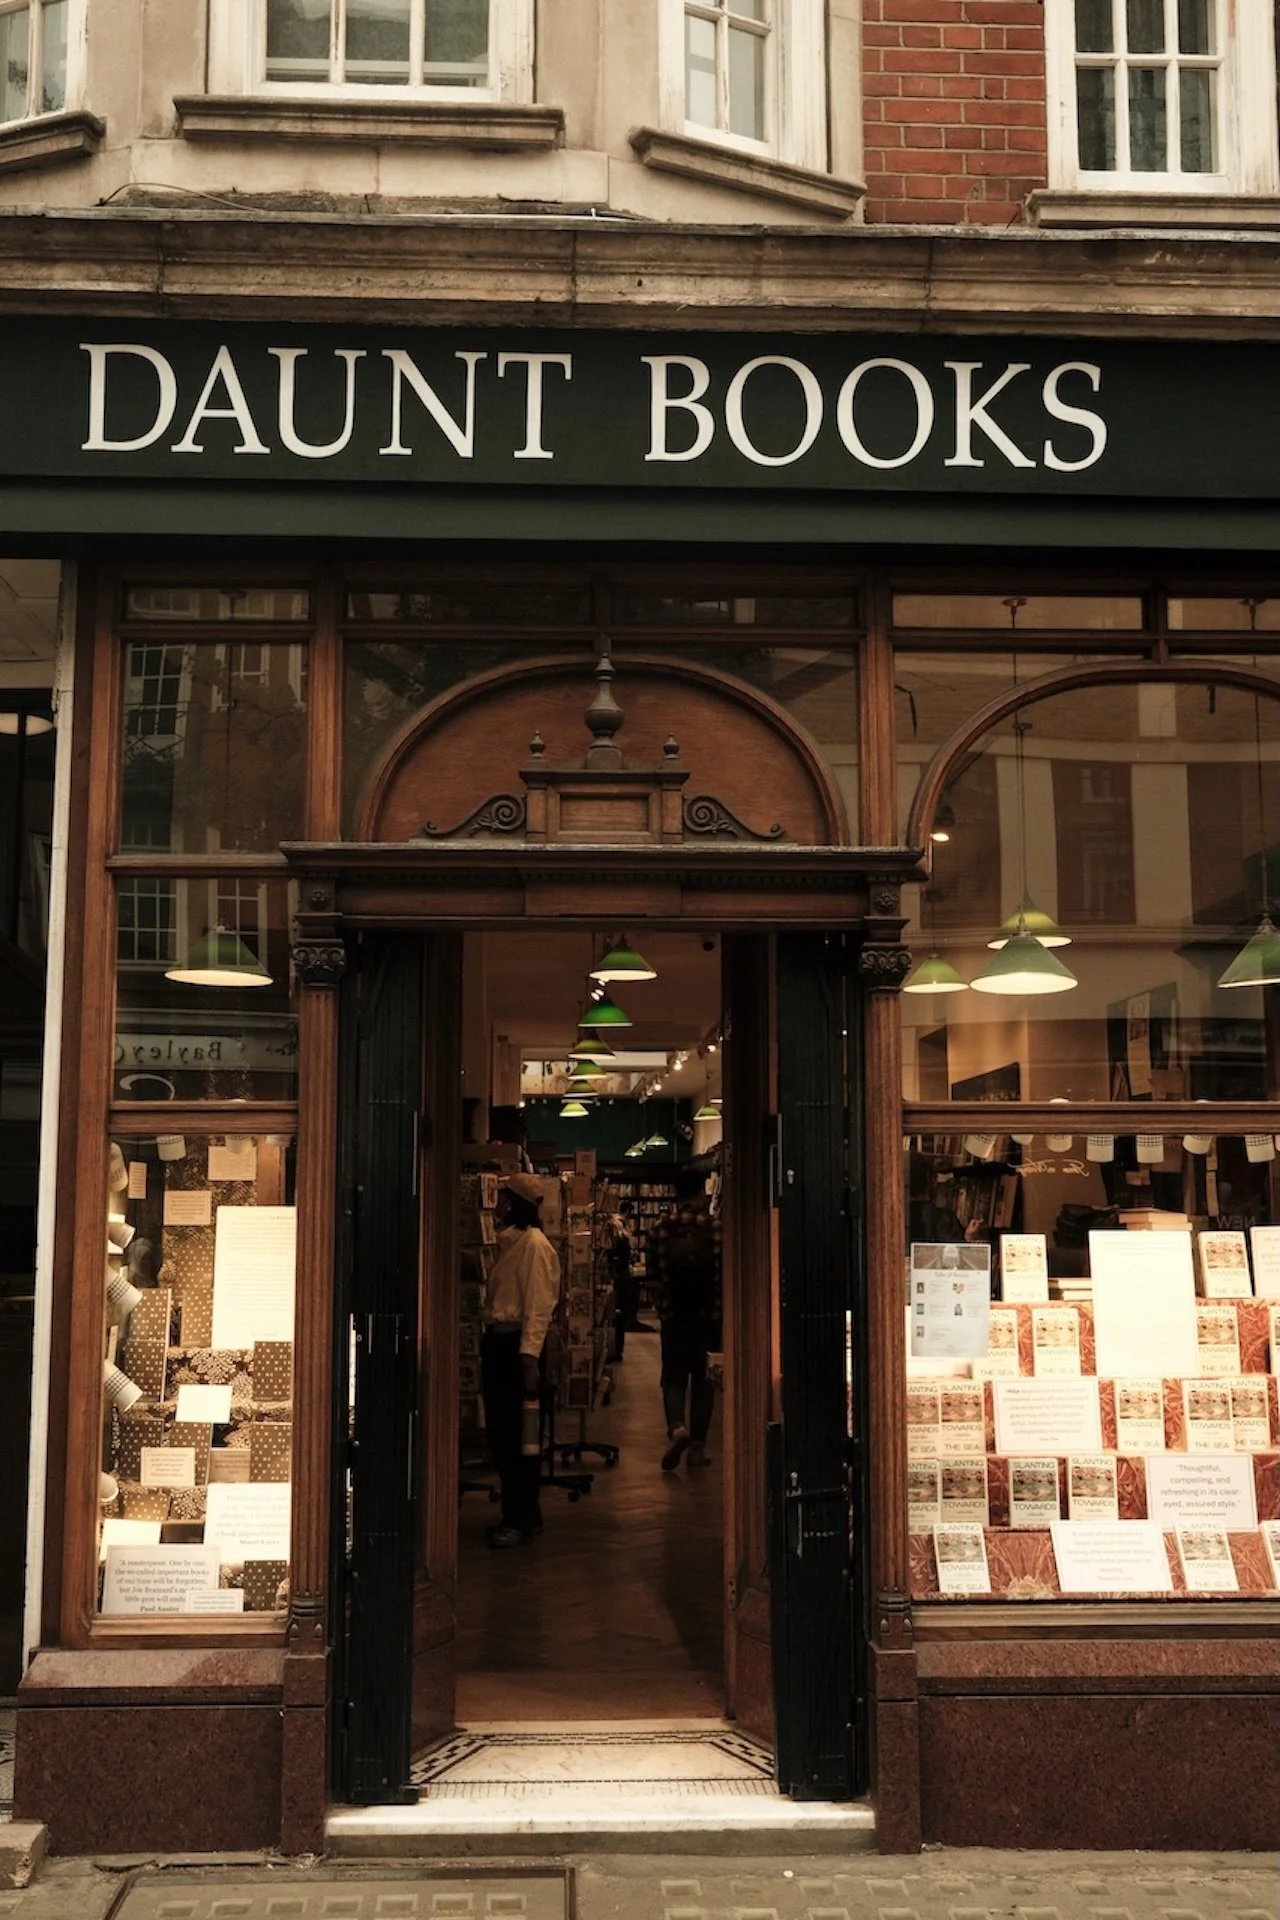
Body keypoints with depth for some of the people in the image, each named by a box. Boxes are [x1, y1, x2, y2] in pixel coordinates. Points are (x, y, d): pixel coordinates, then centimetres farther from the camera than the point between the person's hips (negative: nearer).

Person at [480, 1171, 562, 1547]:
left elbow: (539, 1305, -17)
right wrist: (488, 1345, 16)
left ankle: (522, 1519, 6)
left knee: (517, 1435, -2)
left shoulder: (534, 1243, -12)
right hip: (496, 1341, 9)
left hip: (518, 1345, -9)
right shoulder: (507, 1241, 16)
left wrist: (529, 1357, -22)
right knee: (498, 1432, 12)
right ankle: (520, 1514, 22)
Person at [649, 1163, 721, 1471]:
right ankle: (697, 1446, 10)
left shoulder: (661, 1228, -5)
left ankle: (677, 1428, -18)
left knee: (673, 1375, 8)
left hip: (673, 1313, 1)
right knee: (703, 1377, 9)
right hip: (709, 1312, 0)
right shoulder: (716, 1228, -9)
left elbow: (653, 1272, 3)